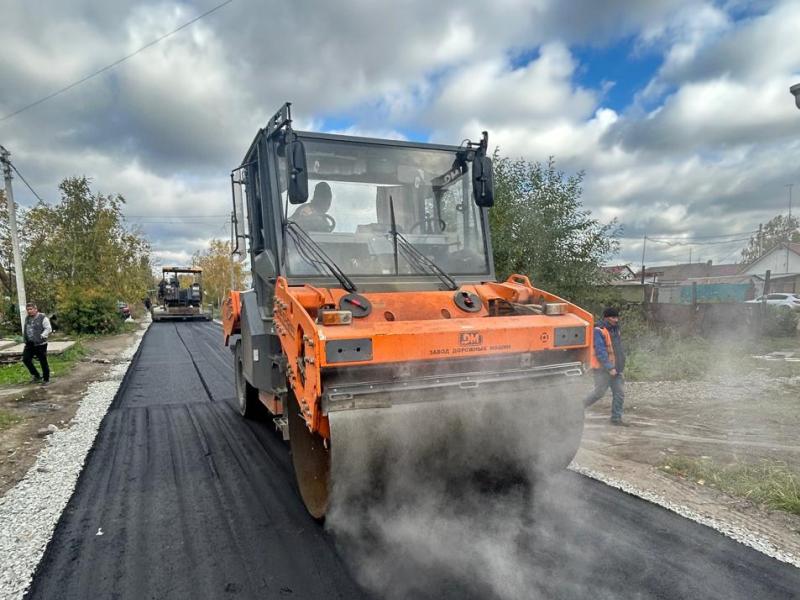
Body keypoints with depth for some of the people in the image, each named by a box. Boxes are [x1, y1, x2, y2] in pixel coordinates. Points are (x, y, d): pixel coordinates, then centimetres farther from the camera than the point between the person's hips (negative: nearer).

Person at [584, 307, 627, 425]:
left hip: (615, 369, 8)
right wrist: (609, 368, -23)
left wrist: (619, 366, 19)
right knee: (599, 392, -4)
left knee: (620, 393, 4)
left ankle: (616, 418, 11)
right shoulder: (599, 331, -15)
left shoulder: (615, 330, 13)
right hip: (603, 369, -8)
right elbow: (600, 352, -21)